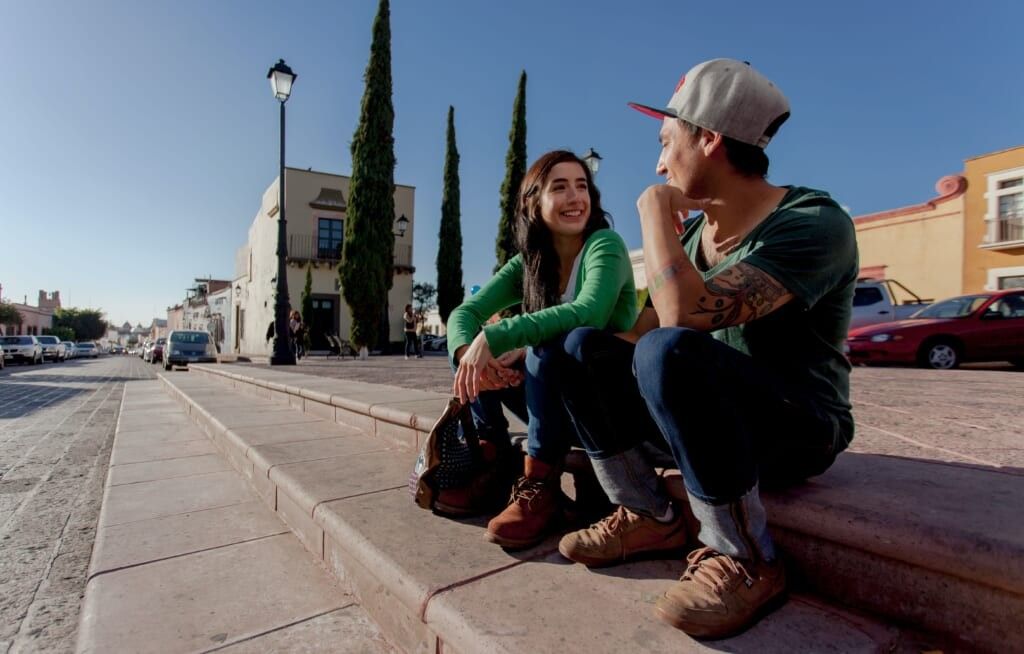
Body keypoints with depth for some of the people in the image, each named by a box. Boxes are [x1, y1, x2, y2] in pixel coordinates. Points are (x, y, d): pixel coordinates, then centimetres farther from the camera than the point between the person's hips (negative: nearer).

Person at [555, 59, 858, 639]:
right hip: (713, 419, 7)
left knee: (671, 351, -36)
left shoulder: (814, 223, -20)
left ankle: (746, 561, -16)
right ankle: (652, 519, -3)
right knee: (584, 347, -8)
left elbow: (685, 314, -35)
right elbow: (641, 333, 3)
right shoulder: (694, 232, 3)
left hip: (800, 428, -6)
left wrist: (654, 208, -21)